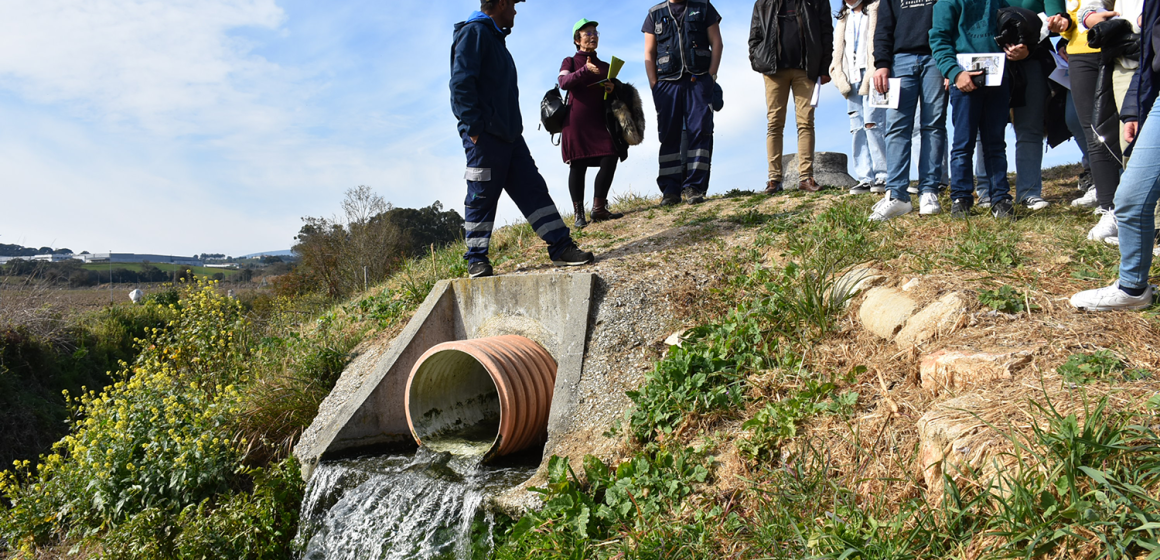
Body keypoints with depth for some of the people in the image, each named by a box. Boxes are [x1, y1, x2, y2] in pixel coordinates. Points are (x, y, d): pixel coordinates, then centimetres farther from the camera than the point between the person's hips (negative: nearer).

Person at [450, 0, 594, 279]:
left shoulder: (494, 37, 24)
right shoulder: (474, 32, -7)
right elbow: (461, 83, -18)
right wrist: (473, 126, -21)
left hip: (509, 135, 9)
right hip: (485, 137, -9)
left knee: (533, 188, 3)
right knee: (482, 199, -2)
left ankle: (561, 247, 3)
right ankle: (477, 260, 9)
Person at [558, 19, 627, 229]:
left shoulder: (605, 66, 21)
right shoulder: (570, 62, 9)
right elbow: (564, 83, -11)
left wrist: (613, 87, -4)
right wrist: (585, 70, -27)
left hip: (600, 122, 4)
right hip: (577, 122, -4)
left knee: (610, 159, -12)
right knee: (578, 165, -6)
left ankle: (599, 209, -5)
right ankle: (579, 214, -2)